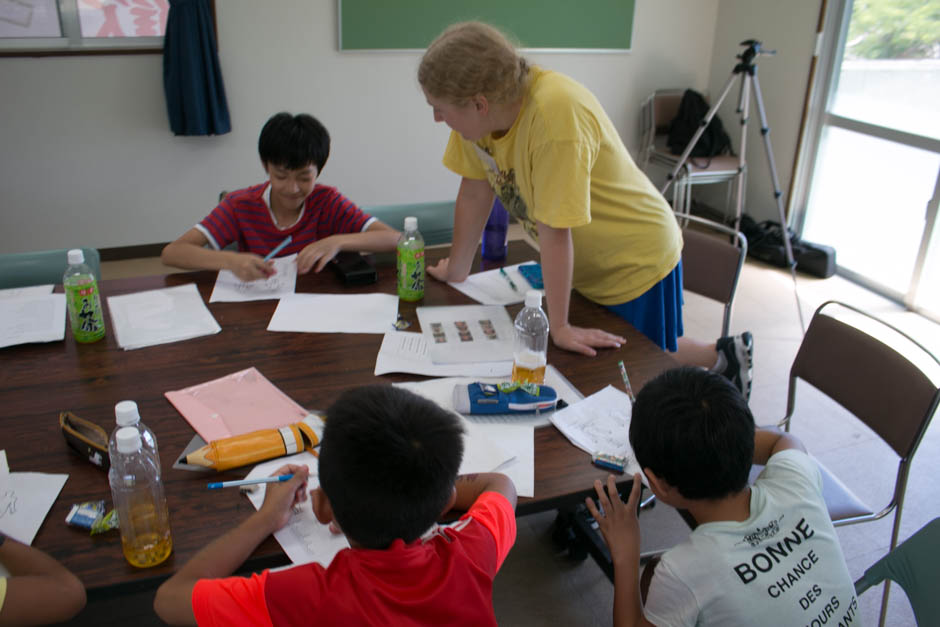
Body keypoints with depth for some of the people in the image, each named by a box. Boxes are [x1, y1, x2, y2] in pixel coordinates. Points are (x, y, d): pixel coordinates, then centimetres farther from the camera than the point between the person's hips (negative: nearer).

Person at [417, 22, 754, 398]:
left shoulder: (555, 113, -36)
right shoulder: (478, 110, -15)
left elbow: (554, 230, -34)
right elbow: (475, 190, -3)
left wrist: (559, 327, -27)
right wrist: (456, 270, 5)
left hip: (636, 260, -7)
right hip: (584, 263, 7)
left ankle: (725, 356, 34)